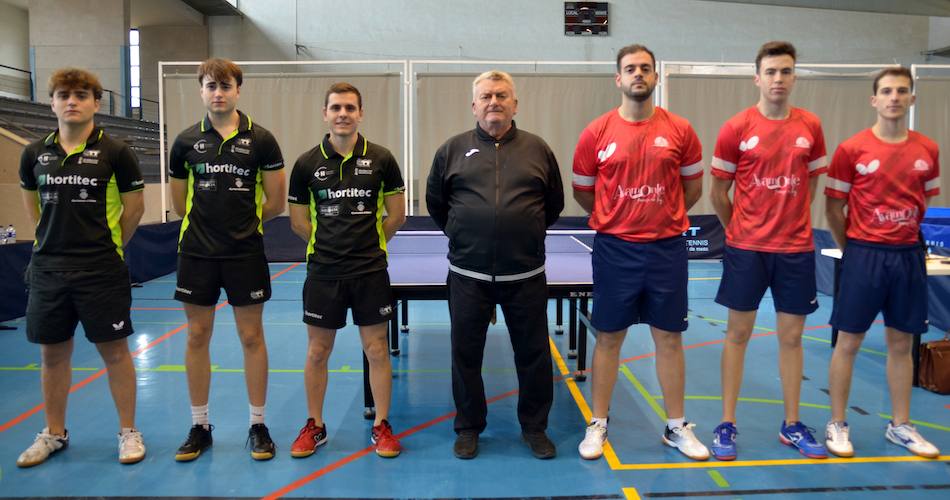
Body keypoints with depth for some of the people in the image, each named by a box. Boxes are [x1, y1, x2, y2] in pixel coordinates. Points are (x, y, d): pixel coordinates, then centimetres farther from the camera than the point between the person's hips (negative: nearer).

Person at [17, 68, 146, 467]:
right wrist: (58, 240, 15)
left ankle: (128, 432, 18)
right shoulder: (35, 154, 6)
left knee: (114, 350, 3)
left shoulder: (114, 152, -6)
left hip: (102, 272, -4)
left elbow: (134, 208, 1)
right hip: (48, 269, 4)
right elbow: (34, 205, 19)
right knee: (52, 352, 13)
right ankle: (54, 433, 31)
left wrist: (107, 245, 8)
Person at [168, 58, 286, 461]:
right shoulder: (186, 142, 6)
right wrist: (210, 225, 9)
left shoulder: (260, 140, -1)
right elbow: (180, 204, 14)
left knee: (251, 337, 4)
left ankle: (258, 425, 18)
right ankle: (199, 427, 23)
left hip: (245, 254, -2)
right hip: (197, 254, 2)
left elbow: (275, 203, 0)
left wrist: (240, 223, 6)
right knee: (197, 338, 8)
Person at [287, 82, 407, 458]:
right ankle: (315, 426, 27)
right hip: (323, 273, 1)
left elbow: (396, 214, 5)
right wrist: (331, 245, 8)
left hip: (370, 272, -1)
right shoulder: (307, 163, 1)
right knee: (317, 351, 9)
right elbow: (299, 221, 8)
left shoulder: (381, 159, -1)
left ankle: (381, 426, 21)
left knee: (377, 350, 5)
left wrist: (368, 243, 7)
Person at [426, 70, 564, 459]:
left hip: (526, 275, 0)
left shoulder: (537, 149, 5)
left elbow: (554, 204, 15)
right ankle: (468, 427, 27)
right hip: (468, 274, 0)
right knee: (465, 354, 9)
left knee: (534, 354, 8)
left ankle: (534, 427, 27)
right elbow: (435, 203, 14)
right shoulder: (452, 150, 5)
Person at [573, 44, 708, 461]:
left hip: (667, 249, 1)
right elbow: (582, 192, 8)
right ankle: (598, 425, 21)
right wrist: (615, 219, 10)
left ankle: (677, 427, 24)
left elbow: (693, 186, 12)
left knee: (669, 338, 9)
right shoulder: (596, 132, -1)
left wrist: (663, 216, 12)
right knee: (608, 337, 7)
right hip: (614, 250, -1)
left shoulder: (680, 130, 0)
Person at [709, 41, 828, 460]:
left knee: (791, 336, 10)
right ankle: (727, 425, 15)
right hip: (745, 249, -2)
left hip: (796, 250, 2)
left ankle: (792, 425, 24)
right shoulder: (735, 128, -4)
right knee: (738, 333, 5)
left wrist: (790, 223, 10)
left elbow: (811, 185, 14)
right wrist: (738, 230, 7)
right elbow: (719, 192, 2)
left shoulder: (810, 127, 3)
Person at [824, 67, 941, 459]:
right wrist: (851, 249, 0)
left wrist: (902, 238, 13)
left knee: (901, 344, 12)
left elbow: (925, 203, 17)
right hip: (864, 254, -4)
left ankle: (900, 426, 26)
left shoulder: (927, 150, 5)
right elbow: (833, 207, -3)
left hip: (908, 256, 4)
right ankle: (837, 425, 14)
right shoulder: (852, 149, -7)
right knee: (848, 342, 2)